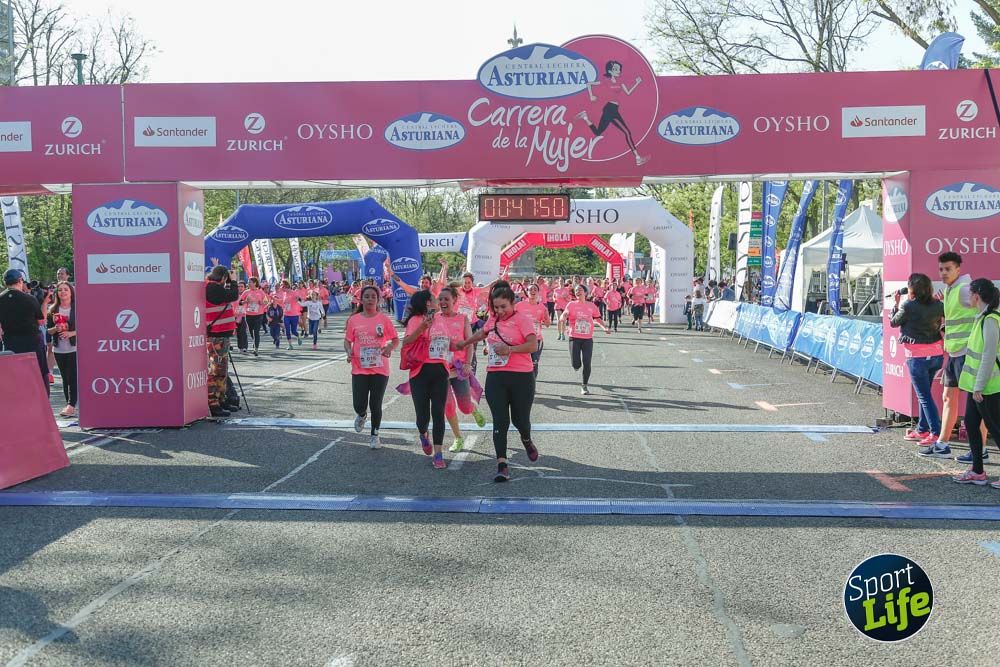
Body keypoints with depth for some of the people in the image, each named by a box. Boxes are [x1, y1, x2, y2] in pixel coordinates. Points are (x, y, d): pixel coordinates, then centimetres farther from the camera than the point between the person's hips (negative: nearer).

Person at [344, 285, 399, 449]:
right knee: (359, 405, -3)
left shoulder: (384, 319, -1)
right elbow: (347, 340, 10)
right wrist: (349, 352, -11)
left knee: (376, 405, 3)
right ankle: (362, 415, 35)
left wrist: (389, 347, -18)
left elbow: (395, 339, 3)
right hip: (359, 369, 1)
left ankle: (375, 435, 23)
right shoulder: (354, 319, 3)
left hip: (380, 369, -1)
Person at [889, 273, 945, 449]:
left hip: (918, 357, -6)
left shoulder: (908, 306, -13)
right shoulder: (937, 305, 1)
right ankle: (922, 430, 28)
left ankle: (936, 434, -8)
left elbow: (893, 323, 3)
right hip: (936, 354, 6)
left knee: (924, 396, -3)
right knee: (924, 394, 19)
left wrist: (896, 304, 14)